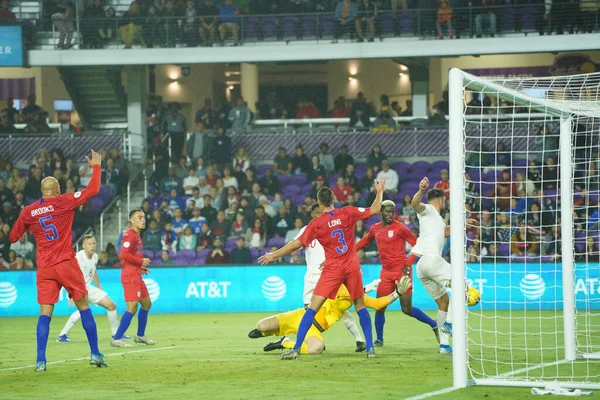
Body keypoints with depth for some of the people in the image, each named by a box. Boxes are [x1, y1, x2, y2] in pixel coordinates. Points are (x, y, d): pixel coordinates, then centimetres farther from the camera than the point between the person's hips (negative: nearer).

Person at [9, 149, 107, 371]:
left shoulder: (28, 212, 3)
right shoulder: (63, 202, -5)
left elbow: (13, 237, 13)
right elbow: (92, 190, -6)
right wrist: (96, 167, 8)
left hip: (44, 268, 2)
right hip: (66, 264, -2)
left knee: (45, 313, 2)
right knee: (84, 306, 8)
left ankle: (40, 360, -8)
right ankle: (95, 353, 7)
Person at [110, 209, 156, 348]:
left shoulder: (137, 236, 16)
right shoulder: (130, 235, -14)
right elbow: (123, 255, -25)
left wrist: (141, 267, 10)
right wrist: (141, 261, -16)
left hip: (136, 275, 11)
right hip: (130, 276, -11)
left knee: (146, 303, 19)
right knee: (132, 307, -14)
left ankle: (140, 336, 30)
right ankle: (116, 339, -13)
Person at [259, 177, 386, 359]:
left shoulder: (316, 223, -6)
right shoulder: (347, 213, -1)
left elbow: (296, 244, -3)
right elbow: (374, 210, 5)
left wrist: (273, 255, 8)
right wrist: (380, 192, 23)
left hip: (332, 269, -2)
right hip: (352, 266, 2)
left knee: (313, 307, -2)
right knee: (360, 306, 13)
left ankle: (296, 349, -8)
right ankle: (370, 348, 8)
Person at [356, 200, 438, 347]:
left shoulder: (399, 227, -9)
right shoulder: (375, 229, 8)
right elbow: (366, 240, 30)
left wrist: (408, 264, -14)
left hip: (401, 270, -5)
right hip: (386, 272, 5)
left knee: (407, 309, -6)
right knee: (379, 307, 0)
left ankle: (434, 325, 14)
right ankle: (379, 340, 14)